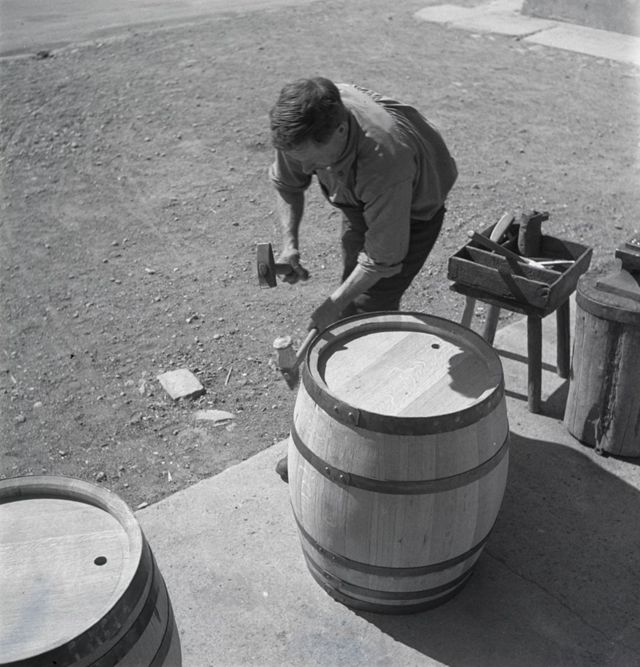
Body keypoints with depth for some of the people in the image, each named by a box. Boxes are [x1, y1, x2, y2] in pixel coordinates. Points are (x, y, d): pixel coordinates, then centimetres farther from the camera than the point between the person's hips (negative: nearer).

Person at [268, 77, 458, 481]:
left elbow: (383, 259, -33)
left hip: (412, 211, -7)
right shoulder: (304, 124, -26)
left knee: (368, 313, -12)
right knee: (353, 302, 11)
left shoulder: (387, 158, -44)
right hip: (359, 202, 7)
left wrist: (333, 305, -26)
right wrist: (290, 244, -17)